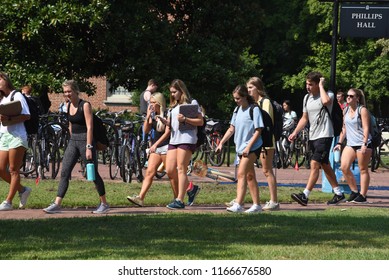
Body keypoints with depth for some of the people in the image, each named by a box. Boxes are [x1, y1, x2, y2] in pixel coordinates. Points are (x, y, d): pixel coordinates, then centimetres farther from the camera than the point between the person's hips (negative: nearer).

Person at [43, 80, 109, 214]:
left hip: (85, 141, -7)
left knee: (93, 173, 1)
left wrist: (89, 147, -20)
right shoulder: (69, 106, 9)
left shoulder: (85, 105, -11)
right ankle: (57, 204, -3)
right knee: (64, 172, -1)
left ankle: (104, 204, 13)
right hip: (73, 141, 7)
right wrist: (73, 139, 17)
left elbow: (89, 127, -15)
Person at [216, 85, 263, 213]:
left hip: (252, 147, -8)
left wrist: (248, 147, -18)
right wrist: (221, 143, 9)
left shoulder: (254, 110, -10)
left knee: (241, 174, -17)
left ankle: (238, 204, -23)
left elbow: (258, 131, -13)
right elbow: (232, 129, 17)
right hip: (241, 147, 8)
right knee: (249, 176, 10)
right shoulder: (237, 111, 12)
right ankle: (256, 205, 16)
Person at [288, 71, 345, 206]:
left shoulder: (328, 94, -9)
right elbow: (304, 118, 19)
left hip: (324, 135, -8)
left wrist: (321, 86, -20)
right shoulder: (307, 98, 12)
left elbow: (326, 101, -35)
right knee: (325, 166, 14)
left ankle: (305, 196, -21)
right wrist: (295, 132, 7)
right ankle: (339, 193, 23)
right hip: (313, 137, 8)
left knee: (315, 164, -16)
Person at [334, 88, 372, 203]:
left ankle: (362, 195, 5)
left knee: (363, 169, 0)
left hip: (362, 143, -6)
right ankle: (354, 191, 9)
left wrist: (364, 144, -21)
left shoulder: (362, 110, -8)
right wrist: (339, 143, 16)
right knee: (344, 167, -5)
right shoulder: (346, 110, 12)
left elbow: (366, 128, -13)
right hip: (350, 144, 6)